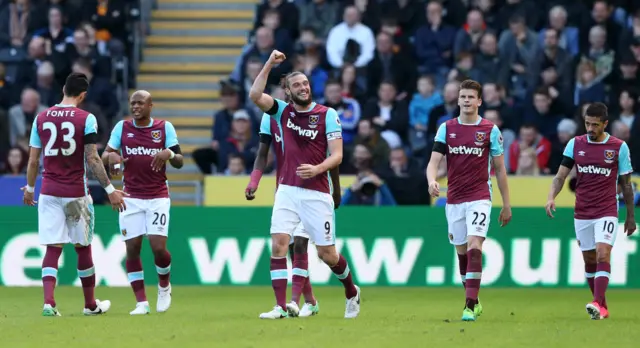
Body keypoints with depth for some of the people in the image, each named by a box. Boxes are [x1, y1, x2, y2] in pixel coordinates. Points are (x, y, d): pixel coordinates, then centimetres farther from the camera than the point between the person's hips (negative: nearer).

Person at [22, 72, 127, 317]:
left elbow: (33, 161, 7)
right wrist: (110, 189, -7)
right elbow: (92, 160, -12)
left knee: (52, 248, 1)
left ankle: (48, 302, -16)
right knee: (83, 248, 11)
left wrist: (29, 188, 21)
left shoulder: (41, 118, 4)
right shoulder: (86, 119, -7)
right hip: (76, 193, -2)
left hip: (48, 192, 2)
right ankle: (90, 305, 22)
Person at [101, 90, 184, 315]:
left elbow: (179, 162, 2)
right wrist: (111, 156, -18)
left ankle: (164, 286, 19)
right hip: (131, 197, 1)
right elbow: (105, 155, 6)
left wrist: (169, 154, -21)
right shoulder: (122, 127, 6)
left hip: (158, 196, -1)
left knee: (158, 247, -12)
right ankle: (141, 303, 3)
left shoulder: (165, 128, 2)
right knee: (132, 248, -5)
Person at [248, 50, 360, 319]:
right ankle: (280, 306, -12)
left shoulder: (327, 115, -2)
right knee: (278, 245, -13)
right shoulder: (283, 111, 7)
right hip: (287, 190, 3)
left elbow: (337, 155, -6)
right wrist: (269, 64, -13)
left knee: (326, 254, 3)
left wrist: (317, 168, -24)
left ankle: (352, 292, 29)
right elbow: (255, 95, -8)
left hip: (317, 193, -3)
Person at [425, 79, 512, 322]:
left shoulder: (490, 130, -1)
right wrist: (432, 181, -24)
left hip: (479, 198, -4)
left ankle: (470, 306, -22)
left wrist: (506, 204, 5)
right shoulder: (446, 128, 5)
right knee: (461, 252, 10)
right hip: (454, 199, 4)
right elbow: (434, 161, -1)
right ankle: (473, 300, 27)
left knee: (474, 247, -18)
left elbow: (500, 169, 5)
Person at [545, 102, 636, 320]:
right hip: (582, 213, 3)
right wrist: (551, 197, -15)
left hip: (607, 212, -3)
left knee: (602, 255, -19)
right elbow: (561, 175, 3)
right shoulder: (575, 144, 4)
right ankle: (602, 307, 19)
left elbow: (626, 184, 4)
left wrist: (631, 216, 7)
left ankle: (597, 305, -27)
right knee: (589, 261, 8)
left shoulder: (619, 147, -2)